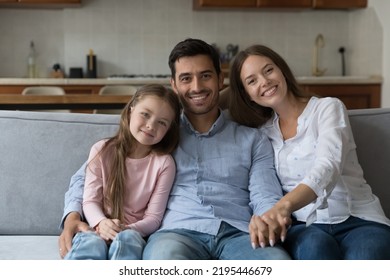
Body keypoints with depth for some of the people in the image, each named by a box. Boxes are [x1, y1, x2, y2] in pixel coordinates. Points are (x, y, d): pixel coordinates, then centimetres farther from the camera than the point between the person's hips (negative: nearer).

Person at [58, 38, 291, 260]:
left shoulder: (253, 139, 21)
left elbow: (267, 199, 8)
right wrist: (73, 215, -1)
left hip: (239, 234, 1)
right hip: (178, 231, -1)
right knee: (165, 257, -40)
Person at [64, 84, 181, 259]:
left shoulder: (164, 163, 1)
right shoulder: (102, 151, 4)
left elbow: (154, 217, -2)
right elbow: (90, 200, 1)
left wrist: (125, 230, -21)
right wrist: (101, 223, -22)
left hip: (134, 233, 0)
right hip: (98, 230, 1)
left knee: (126, 240, -36)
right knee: (91, 244, -35)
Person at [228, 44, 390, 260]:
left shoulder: (328, 108, 2)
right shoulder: (261, 131, 15)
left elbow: (328, 167, -18)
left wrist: (284, 205, -36)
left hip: (359, 219, -2)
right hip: (306, 225, 2)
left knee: (363, 257, -38)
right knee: (315, 247, -36)